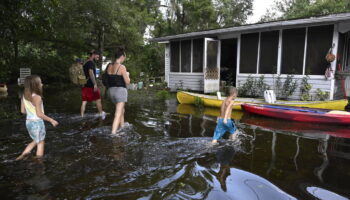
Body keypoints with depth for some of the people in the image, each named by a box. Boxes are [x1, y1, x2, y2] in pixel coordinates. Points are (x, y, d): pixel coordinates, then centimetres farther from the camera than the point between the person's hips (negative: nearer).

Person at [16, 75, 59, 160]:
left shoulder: (24, 96, 1)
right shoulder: (37, 97, -21)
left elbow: (23, 111, 8)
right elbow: (39, 114, -21)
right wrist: (51, 120, -13)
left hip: (28, 122, 7)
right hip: (37, 122, -7)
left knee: (36, 141, 27)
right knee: (40, 143, 10)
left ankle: (24, 153, 20)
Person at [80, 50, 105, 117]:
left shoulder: (85, 64, 18)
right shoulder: (91, 63, -10)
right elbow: (91, 73, -22)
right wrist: (95, 84, -26)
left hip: (85, 85, 8)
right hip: (91, 85, -8)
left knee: (84, 102, 5)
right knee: (98, 99, 7)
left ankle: (82, 116, 3)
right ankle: (101, 113, 19)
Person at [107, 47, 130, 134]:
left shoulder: (109, 67, 8)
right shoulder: (122, 67, -13)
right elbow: (127, 82, -11)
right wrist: (127, 75, 9)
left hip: (111, 91, 8)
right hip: (120, 91, -8)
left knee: (122, 110, 27)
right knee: (118, 115, -8)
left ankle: (122, 126, 40)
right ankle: (113, 134, -13)